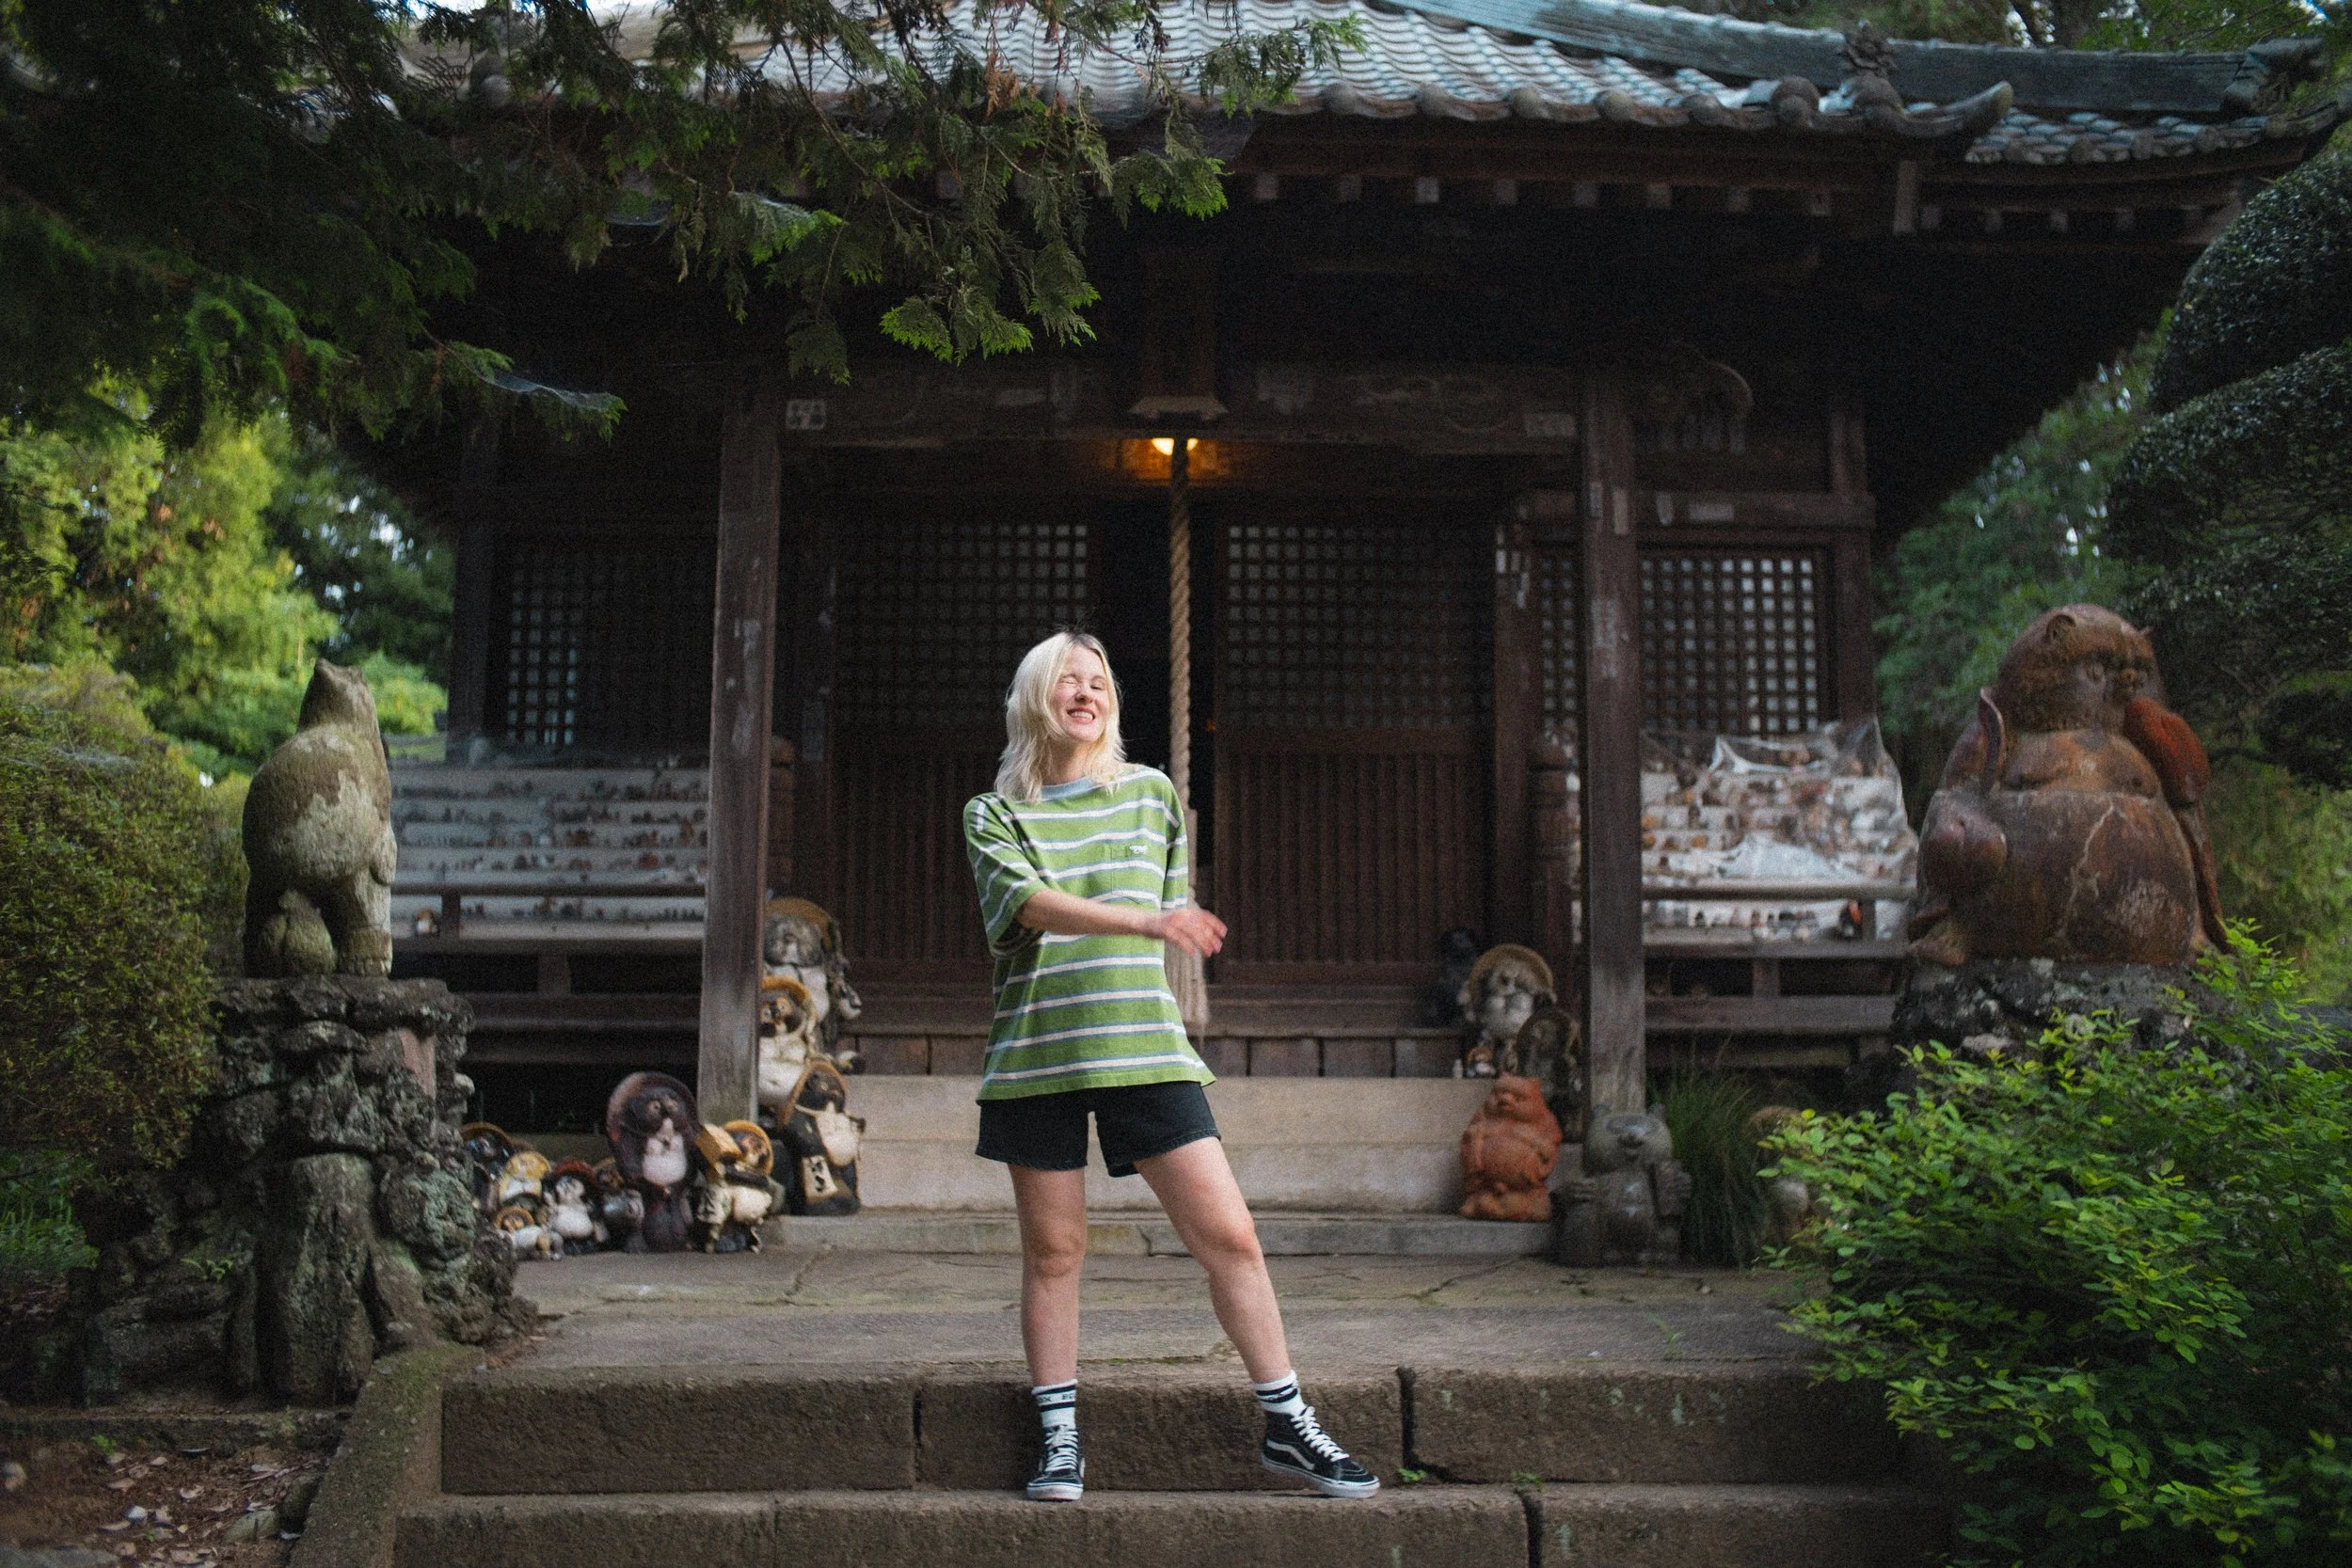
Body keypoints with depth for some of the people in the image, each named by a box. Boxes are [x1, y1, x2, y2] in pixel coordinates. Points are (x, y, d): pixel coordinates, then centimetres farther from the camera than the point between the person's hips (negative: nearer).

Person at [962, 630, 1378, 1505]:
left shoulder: (1151, 794, 14)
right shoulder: (992, 815, 6)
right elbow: (1029, 904, -13)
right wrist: (1142, 922, -27)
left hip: (1144, 1049, 1)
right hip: (1035, 1055, -1)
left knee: (1229, 1235, -4)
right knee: (1052, 1250, 4)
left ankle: (1288, 1429, 7)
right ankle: (1060, 1441, 17)